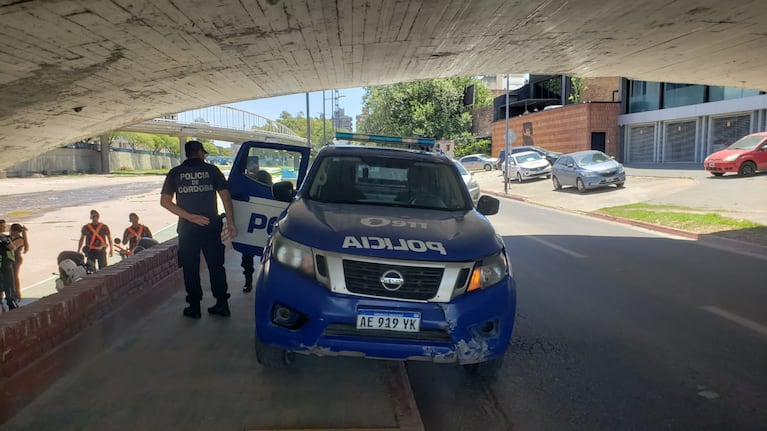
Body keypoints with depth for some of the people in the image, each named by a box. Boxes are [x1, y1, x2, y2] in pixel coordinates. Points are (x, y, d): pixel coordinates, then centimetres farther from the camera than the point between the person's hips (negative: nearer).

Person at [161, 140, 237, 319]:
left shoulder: (175, 173, 4)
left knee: (190, 268, 10)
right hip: (212, 225, 0)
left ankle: (194, 306, 14)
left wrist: (189, 216, -8)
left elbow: (165, 201, -3)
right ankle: (222, 304, 15)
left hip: (187, 228, 0)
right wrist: (230, 223, 1)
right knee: (216, 265, 11)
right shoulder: (211, 170, 3)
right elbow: (226, 197, -2)